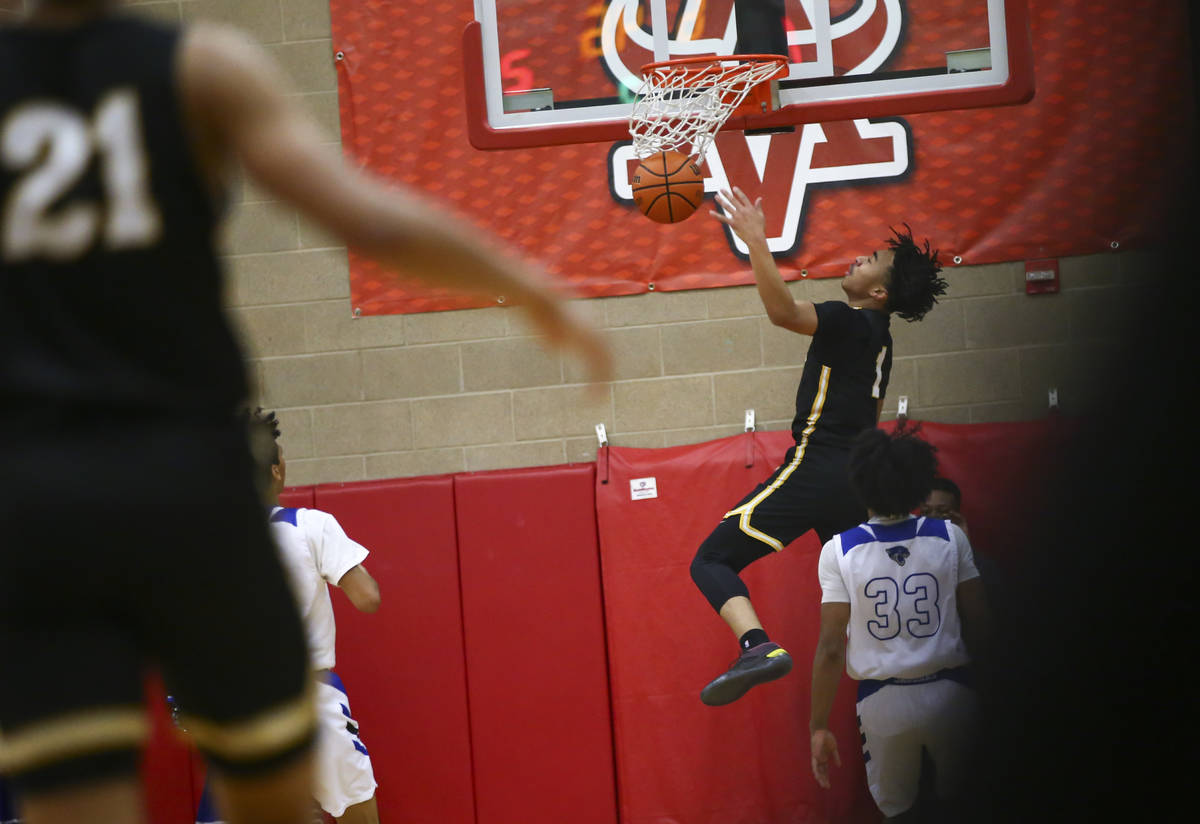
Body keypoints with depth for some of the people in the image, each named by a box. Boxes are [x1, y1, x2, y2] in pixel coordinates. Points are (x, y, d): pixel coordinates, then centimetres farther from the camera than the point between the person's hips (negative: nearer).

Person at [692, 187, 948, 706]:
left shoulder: (849, 321, -10)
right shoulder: (878, 337, 18)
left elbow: (783, 311, -30)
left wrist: (755, 240, -26)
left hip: (816, 469, -9)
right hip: (855, 477, 9)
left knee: (713, 560, -11)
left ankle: (758, 647, -33)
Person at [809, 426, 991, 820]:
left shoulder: (839, 551, -8)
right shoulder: (950, 538, -4)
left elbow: (830, 647, -8)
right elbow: (979, 625, -2)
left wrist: (819, 726, -2)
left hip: (883, 701, -1)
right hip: (949, 694, 1)